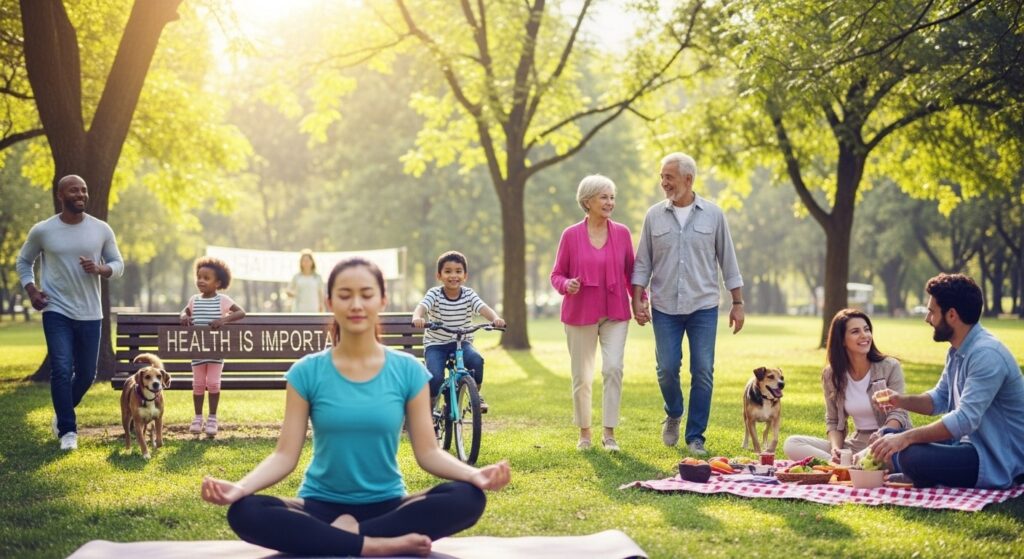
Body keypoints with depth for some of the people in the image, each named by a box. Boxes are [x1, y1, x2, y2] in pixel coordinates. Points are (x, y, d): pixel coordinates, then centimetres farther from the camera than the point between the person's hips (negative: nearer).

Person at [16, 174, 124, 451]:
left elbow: (118, 264, 7)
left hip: (90, 314, 2)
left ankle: (62, 414, 37)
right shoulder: (42, 231, -3)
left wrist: (100, 269, -15)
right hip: (56, 312, -2)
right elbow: (23, 262, 12)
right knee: (61, 370, -12)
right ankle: (67, 430, -1)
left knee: (86, 374, 11)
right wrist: (31, 289, -4)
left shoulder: (102, 230, 0)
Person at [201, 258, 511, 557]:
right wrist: (239, 487, -23)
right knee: (244, 513, -30)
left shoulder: (408, 371, 0)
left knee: (468, 497, -28)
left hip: (387, 506, 1)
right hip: (322, 506, 0)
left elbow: (428, 451, -2)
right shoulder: (307, 372, -1)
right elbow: (285, 454, -4)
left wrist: (474, 474, -22)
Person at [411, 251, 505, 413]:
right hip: (435, 344, -1)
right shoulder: (434, 294, -9)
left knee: (476, 360, -29)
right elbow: (421, 307, -27)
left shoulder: (469, 294, -3)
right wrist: (417, 318, -52)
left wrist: (495, 318, -43)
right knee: (435, 376, -25)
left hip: (462, 342, 1)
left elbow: (483, 308, -20)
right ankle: (431, 403, 5)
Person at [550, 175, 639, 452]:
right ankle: (584, 432, 22)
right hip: (580, 314, -1)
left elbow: (631, 272, 10)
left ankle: (609, 433, -4)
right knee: (582, 377, 6)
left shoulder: (622, 233, 3)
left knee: (613, 368, -13)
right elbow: (556, 275, 2)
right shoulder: (571, 235, -3)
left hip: (615, 314, 1)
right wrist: (567, 285, -18)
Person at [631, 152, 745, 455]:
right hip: (665, 307, 1)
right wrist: (637, 299, -1)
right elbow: (643, 262, 8)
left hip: (704, 307, -1)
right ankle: (673, 415, 28)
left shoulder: (713, 214, 2)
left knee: (703, 373, -1)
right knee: (667, 368, -2)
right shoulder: (654, 215, 4)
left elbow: (728, 260, 5)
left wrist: (738, 303, 3)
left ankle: (695, 437, 10)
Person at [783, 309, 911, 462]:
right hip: (855, 444, 5)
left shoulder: (890, 367, -5)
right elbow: (833, 421, 10)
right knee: (791, 444, -15)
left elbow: (899, 413, -10)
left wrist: (882, 435, -34)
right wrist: (835, 448, -14)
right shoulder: (831, 375, 4)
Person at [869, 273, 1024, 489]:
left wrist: (906, 437, -29)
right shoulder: (958, 351, 9)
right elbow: (940, 398, 19)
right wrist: (903, 401, -1)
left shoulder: (986, 354, -23)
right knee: (889, 438, 8)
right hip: (969, 442, 10)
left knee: (912, 456, -30)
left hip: (1002, 461, -10)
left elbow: (965, 419, -30)